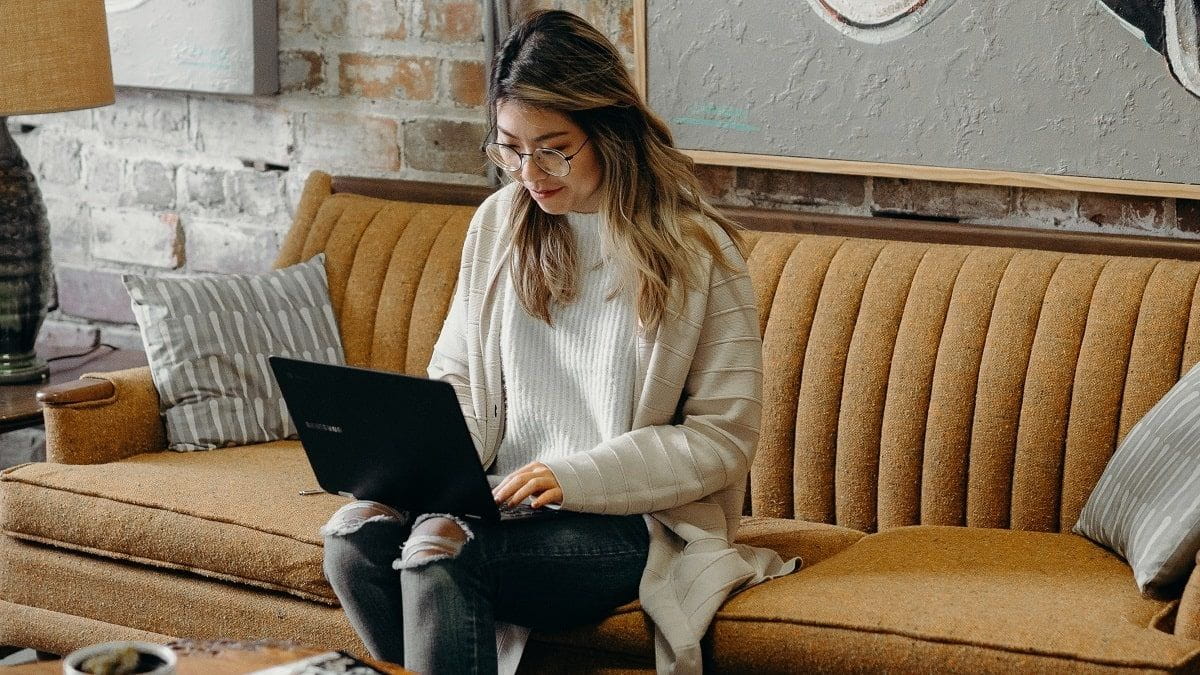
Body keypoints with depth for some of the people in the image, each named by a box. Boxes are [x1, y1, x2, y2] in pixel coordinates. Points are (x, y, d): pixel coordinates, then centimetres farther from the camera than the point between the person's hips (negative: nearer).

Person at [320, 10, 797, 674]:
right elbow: (456, 377, 17)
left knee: (439, 545, -30)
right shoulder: (499, 222, 8)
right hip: (500, 497, 5)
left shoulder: (698, 251, -7)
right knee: (355, 533, -24)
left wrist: (576, 477, -19)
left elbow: (723, 439, -8)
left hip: (631, 519, -5)